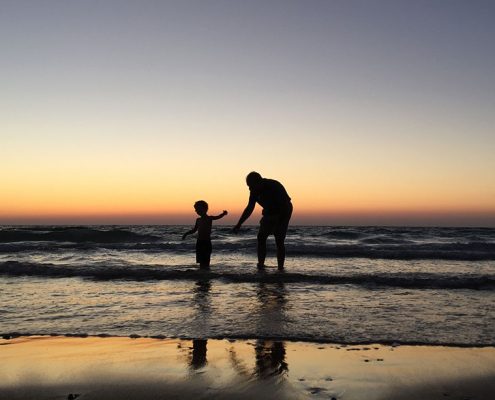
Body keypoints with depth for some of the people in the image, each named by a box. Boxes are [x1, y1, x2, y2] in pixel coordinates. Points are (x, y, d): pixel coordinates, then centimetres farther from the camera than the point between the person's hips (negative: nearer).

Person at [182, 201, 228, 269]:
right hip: (199, 242, 5)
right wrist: (186, 234, 21)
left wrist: (223, 214, -34)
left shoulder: (209, 218, -3)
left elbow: (218, 217, -15)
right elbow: (194, 230, 25)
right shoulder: (198, 220, 13)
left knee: (206, 261, -5)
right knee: (201, 261, 8)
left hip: (207, 242, -5)